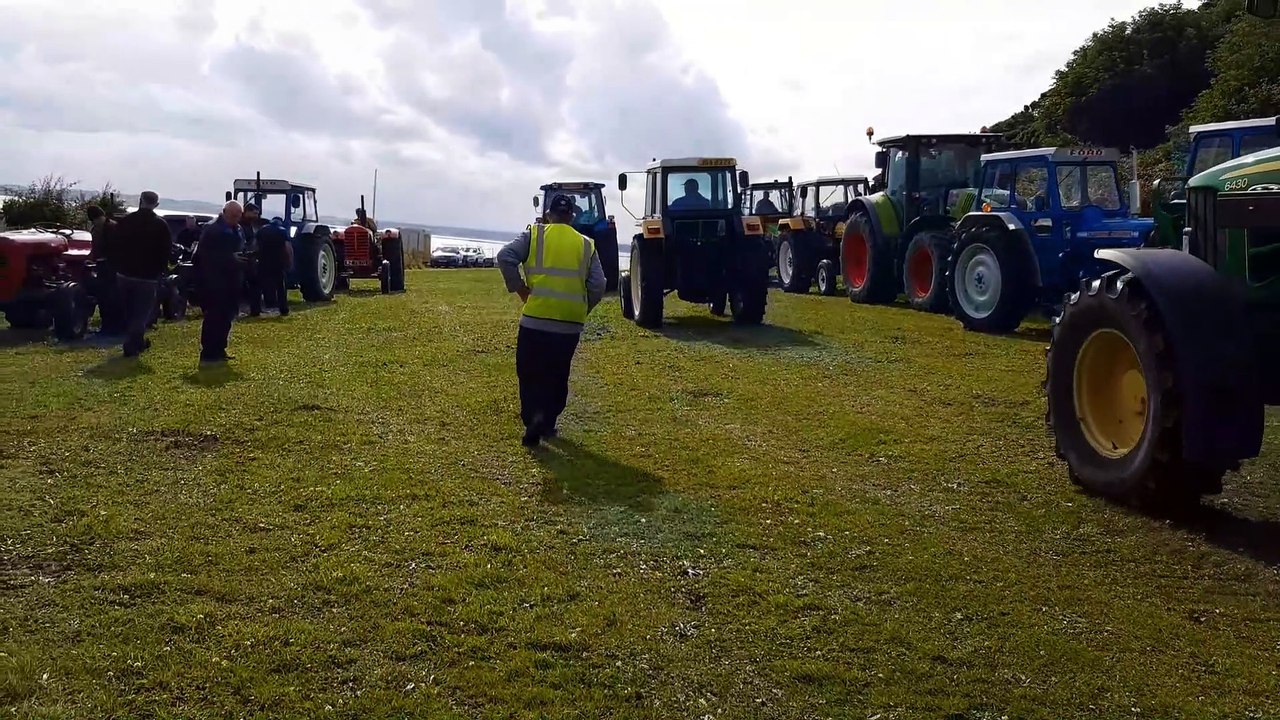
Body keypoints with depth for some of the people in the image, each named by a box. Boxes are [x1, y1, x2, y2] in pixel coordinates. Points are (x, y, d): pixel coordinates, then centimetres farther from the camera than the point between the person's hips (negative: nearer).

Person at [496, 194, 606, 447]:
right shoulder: (586, 244, 9)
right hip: (570, 324, 2)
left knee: (530, 373, 7)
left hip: (535, 319, -2)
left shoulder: (533, 235, 3)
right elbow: (598, 286, 3)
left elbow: (505, 257, -11)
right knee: (557, 376, 17)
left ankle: (534, 416, -13)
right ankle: (548, 423, 22)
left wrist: (518, 288, -2)